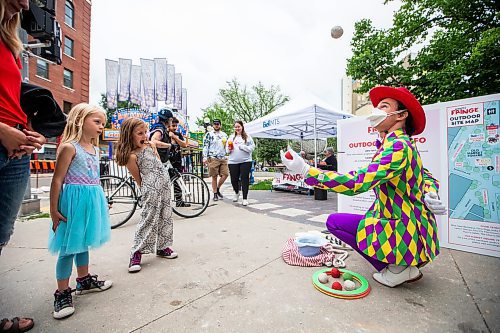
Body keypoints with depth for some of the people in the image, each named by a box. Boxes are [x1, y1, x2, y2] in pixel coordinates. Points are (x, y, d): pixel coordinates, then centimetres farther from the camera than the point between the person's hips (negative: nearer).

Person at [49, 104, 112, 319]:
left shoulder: (94, 149, 12)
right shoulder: (69, 147, -12)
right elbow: (57, 180, -13)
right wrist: (54, 210, -14)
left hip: (92, 200, 8)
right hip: (74, 200, -8)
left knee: (83, 242, 20)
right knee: (69, 247, 2)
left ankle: (84, 280, 34)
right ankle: (62, 292, 18)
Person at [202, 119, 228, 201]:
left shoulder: (224, 135, 17)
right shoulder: (209, 134, 2)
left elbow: (227, 146, 27)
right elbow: (205, 146, -3)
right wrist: (205, 157, -10)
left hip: (223, 158, 5)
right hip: (213, 158, -4)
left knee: (225, 174, -2)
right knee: (214, 177, 1)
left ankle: (218, 188, 21)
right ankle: (215, 194, 13)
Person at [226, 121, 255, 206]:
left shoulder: (247, 137, 4)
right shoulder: (231, 137, 14)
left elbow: (252, 147, -3)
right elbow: (227, 148, 15)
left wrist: (242, 147, -14)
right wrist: (229, 149, -7)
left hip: (245, 161, -3)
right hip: (233, 162, 3)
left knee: (245, 179, -3)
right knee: (234, 179, 7)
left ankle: (245, 198, 6)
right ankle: (236, 193, 37)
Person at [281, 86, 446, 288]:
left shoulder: (398, 147, -24)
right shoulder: (402, 144, 7)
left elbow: (356, 183, -34)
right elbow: (427, 177, 15)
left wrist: (306, 170, -36)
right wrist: (430, 195, -7)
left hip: (403, 233, -9)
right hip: (413, 227, 9)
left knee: (334, 222, -5)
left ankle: (395, 268, 1)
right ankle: (407, 265, 20)